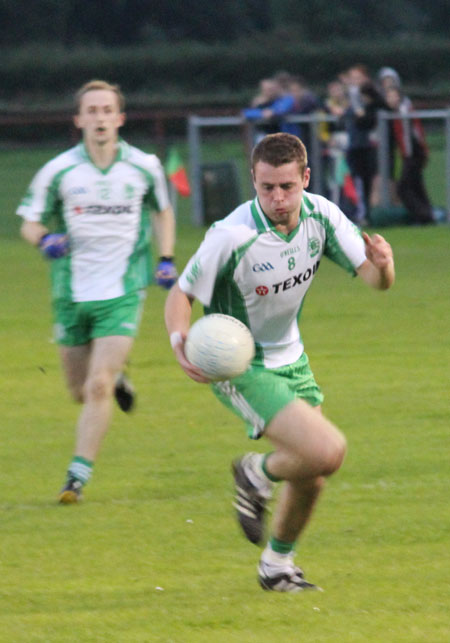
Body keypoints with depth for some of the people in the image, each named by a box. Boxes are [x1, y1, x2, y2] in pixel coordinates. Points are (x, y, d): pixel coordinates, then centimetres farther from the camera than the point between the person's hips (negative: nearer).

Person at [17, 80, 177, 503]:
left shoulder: (144, 167, -2)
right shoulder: (57, 171, -5)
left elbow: (163, 211, 17)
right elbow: (29, 222, 3)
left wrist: (167, 259, 6)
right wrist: (44, 239, -20)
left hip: (123, 294, -1)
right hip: (72, 294, 1)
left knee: (98, 388, -15)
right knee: (81, 391, 10)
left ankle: (78, 476, -9)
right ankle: (116, 377, 46)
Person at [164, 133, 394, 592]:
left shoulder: (321, 215, -11)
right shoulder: (232, 237, -28)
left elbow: (375, 279, -9)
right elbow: (181, 293, -16)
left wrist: (382, 265, -34)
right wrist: (180, 342, -36)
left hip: (290, 357, 7)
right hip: (241, 369, -7)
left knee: (311, 476, 14)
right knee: (327, 451, -22)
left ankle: (277, 563, 37)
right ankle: (257, 474, 9)